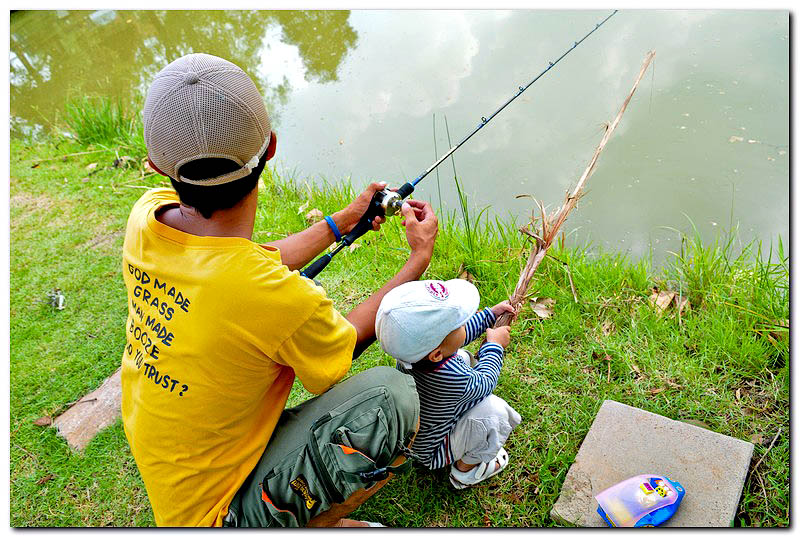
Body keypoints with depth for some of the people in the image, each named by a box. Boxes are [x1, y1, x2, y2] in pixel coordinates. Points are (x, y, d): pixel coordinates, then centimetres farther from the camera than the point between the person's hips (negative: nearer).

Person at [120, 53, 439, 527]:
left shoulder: (148, 216, -15)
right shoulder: (279, 299, -36)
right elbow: (348, 343, -12)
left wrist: (344, 220, 12)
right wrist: (420, 256, 0)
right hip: (217, 514, -7)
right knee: (392, 394, -20)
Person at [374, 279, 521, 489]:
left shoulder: (413, 344, -22)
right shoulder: (453, 378, -41)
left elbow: (458, 336, 2)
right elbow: (485, 382, -15)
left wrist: (490, 315, 7)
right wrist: (494, 345, -2)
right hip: (430, 453, -7)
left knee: (464, 357, 10)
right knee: (494, 410, -22)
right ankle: (465, 469, 4)